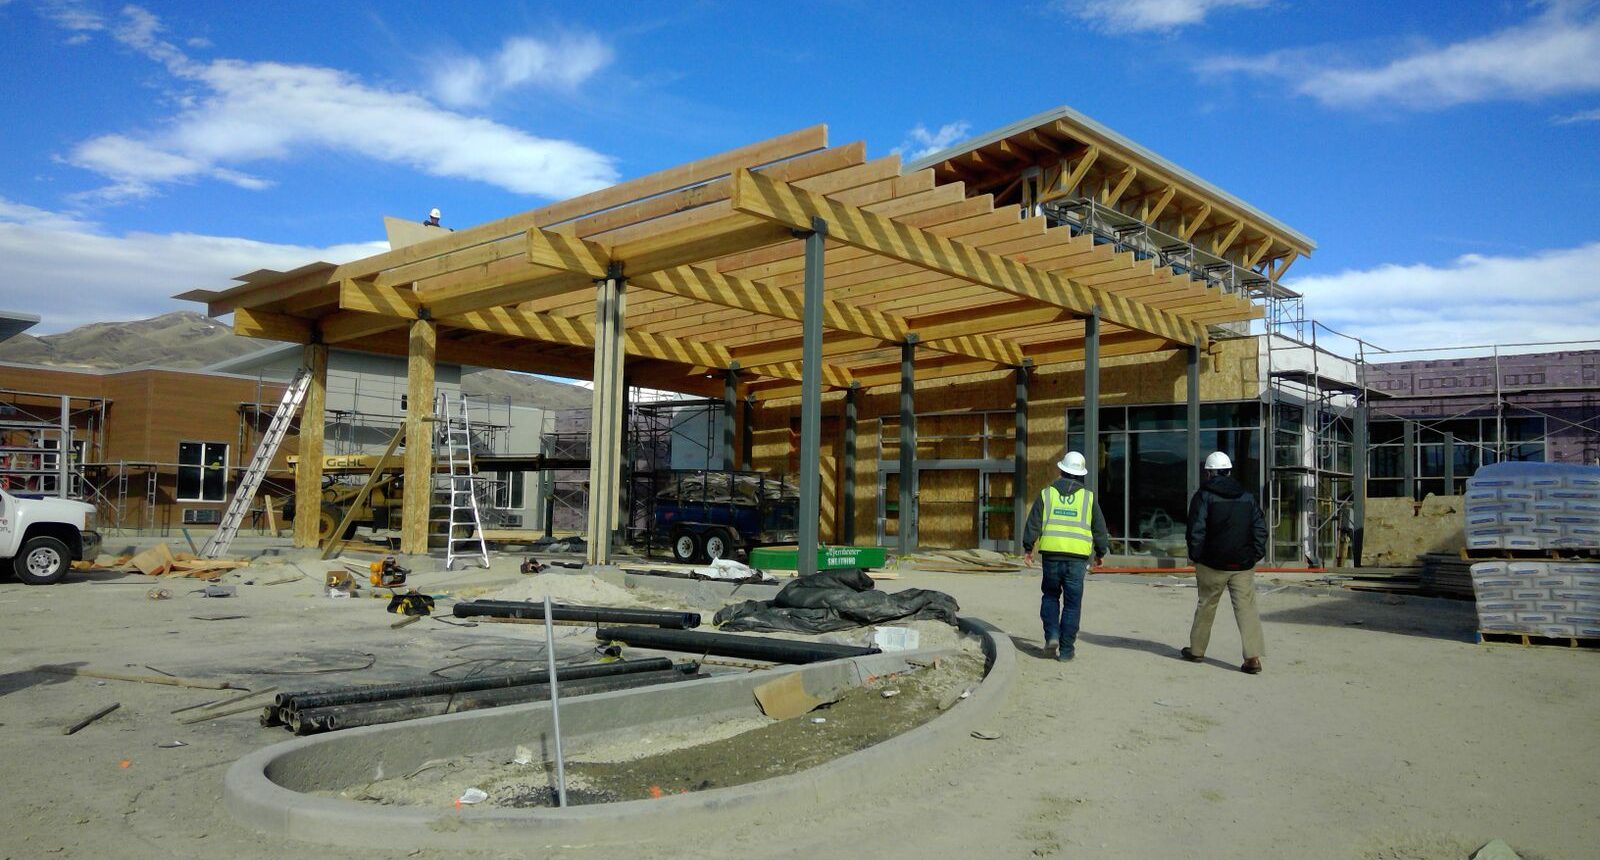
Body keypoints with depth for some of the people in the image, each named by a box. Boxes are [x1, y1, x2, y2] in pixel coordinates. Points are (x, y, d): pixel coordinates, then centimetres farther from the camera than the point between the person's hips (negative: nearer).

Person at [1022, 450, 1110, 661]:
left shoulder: (1046, 494, 6)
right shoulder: (1088, 497, 6)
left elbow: (1033, 523, 3)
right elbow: (1100, 528, 11)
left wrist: (1028, 547, 10)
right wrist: (1100, 552, 23)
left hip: (1051, 555, 1)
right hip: (1077, 557, 0)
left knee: (1050, 596, 19)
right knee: (1072, 604, 5)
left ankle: (1052, 635, 3)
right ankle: (1066, 649, 7)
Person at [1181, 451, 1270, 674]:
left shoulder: (1204, 495, -4)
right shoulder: (1247, 496, 9)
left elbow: (1196, 529, -9)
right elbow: (1260, 527, 7)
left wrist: (1195, 556, 0)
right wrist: (1255, 555, 9)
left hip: (1212, 563, -2)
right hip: (1243, 564, 2)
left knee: (1206, 605, 11)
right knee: (1246, 607, -1)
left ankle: (1197, 650, 23)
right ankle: (1253, 657, -12)